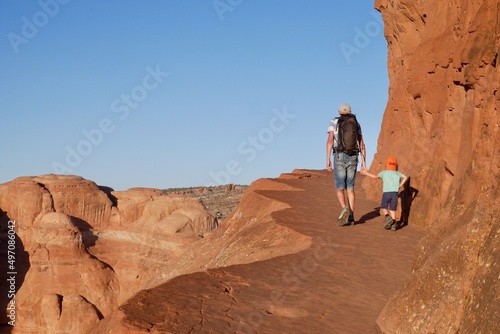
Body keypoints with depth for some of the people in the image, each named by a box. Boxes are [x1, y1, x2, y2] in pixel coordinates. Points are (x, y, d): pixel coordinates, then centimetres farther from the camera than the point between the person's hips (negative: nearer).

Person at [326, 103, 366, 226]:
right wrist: (364, 162, 11)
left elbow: (330, 140, -8)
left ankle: (345, 209, -27)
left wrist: (328, 160, -10)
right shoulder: (356, 124, 14)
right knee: (350, 188, 10)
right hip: (352, 158, 3)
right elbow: (362, 144, 9)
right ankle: (350, 217, 4)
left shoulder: (333, 122, 5)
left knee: (340, 188, 0)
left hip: (339, 158, -3)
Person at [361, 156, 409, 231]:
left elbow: (376, 176, 0)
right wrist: (400, 185, 6)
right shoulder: (397, 173, 18)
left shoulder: (384, 172, 12)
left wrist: (366, 173, 10)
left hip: (386, 192, -1)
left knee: (383, 207, 14)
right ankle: (393, 223, -2)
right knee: (392, 209, 9)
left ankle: (387, 216, -12)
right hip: (395, 192, 2)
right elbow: (405, 177, 2)